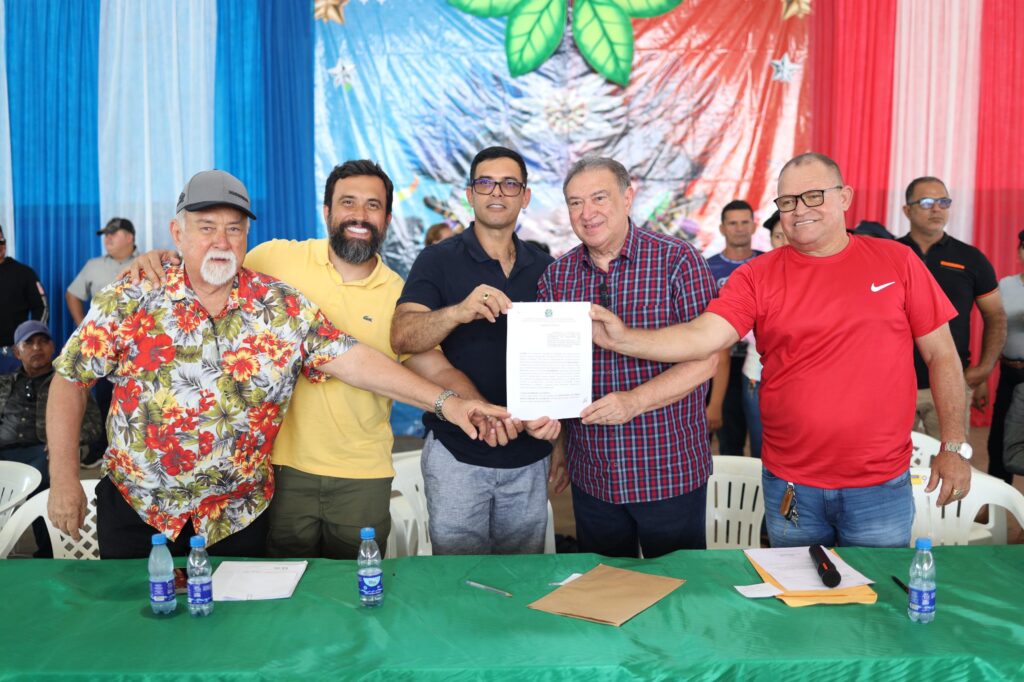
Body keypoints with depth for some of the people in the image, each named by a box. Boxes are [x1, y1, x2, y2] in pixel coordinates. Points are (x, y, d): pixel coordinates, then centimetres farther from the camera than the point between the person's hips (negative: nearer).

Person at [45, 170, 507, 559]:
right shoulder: (131, 300, -7)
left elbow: (352, 360, -12)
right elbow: (70, 378, 0)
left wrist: (444, 401, -20)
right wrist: (63, 480, -3)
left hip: (238, 519, 1)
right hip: (135, 513, 0)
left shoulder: (282, 307, -5)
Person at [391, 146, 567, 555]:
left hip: (529, 457, 3)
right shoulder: (438, 261, -4)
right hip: (457, 453, -3)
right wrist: (459, 312, -37)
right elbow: (402, 337, -19)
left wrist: (562, 442, 4)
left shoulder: (544, 269, 7)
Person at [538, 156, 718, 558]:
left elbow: (704, 358, -13)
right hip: (591, 476, 4)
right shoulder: (556, 276, 4)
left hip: (670, 471, -3)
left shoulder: (678, 261, -8)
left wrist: (634, 401, -24)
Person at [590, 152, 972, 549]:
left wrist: (954, 447, 0)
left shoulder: (896, 261, -1)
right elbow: (703, 337, -17)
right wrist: (623, 339, -33)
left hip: (881, 487, 0)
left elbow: (942, 355, 3)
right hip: (791, 489, 1)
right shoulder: (756, 277, -3)